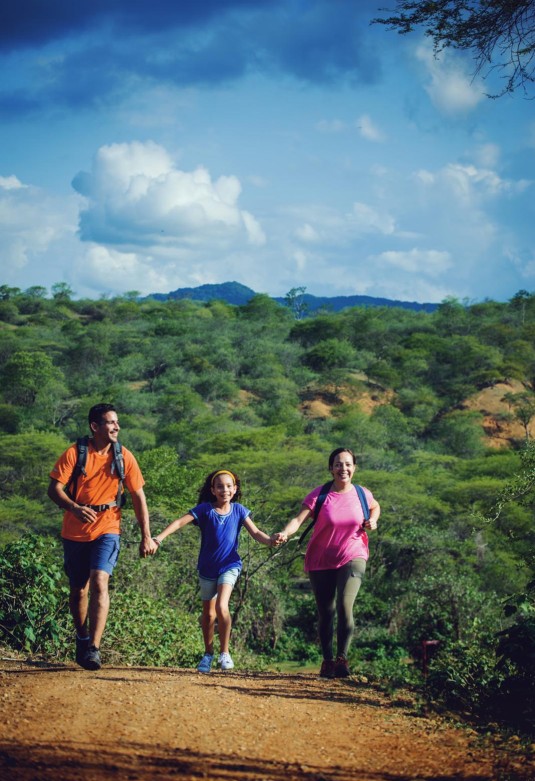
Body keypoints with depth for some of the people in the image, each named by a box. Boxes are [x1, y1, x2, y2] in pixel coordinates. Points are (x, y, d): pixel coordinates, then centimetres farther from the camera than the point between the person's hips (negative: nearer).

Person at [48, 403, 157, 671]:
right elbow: (54, 488, -10)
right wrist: (75, 508, -30)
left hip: (107, 530, -1)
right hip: (75, 531, 1)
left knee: (99, 583, -20)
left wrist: (146, 536, 0)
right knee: (78, 590, 11)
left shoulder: (124, 457, -2)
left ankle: (93, 649, -24)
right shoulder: (74, 453, -7)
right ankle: (82, 641, 34)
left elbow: (138, 497, 3)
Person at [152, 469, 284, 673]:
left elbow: (255, 532, -8)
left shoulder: (238, 510, -4)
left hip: (230, 566, -1)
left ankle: (224, 652, -4)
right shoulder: (205, 509, -9)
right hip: (207, 568, 1)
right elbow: (180, 521, -18)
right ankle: (208, 654, 29)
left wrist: (270, 540, -29)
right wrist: (159, 538, -31)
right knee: (208, 613, 11)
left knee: (221, 606, -20)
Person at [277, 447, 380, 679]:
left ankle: (342, 658, -5)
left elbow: (376, 507, 22)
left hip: (352, 558, 0)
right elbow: (299, 519, -21)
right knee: (325, 613, 7)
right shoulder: (319, 495, -11)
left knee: (345, 606, -19)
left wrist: (372, 520, 0)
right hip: (321, 561, 0)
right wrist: (285, 533, -41)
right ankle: (327, 661, 24)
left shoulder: (362, 494, -2)